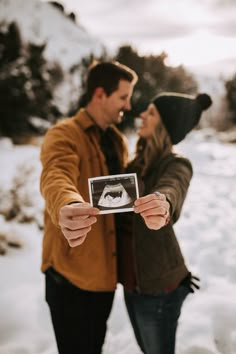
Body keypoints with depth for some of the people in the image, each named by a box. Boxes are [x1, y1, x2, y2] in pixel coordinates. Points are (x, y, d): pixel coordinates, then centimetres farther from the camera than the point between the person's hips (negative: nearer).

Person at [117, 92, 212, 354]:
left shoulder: (176, 164, -18)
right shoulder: (139, 161, 6)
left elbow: (170, 191, -42)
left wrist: (162, 207, -62)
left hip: (157, 282, -7)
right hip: (132, 277, 7)